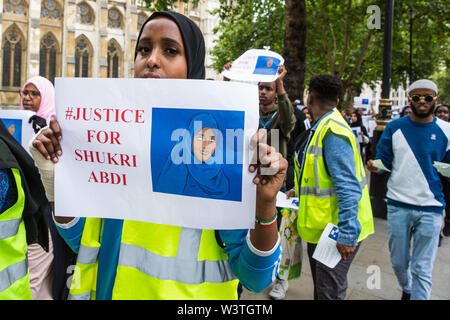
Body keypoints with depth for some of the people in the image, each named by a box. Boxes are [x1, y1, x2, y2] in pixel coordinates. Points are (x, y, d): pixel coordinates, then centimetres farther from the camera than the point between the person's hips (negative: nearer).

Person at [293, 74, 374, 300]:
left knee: (329, 292, -2)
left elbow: (348, 187, -27)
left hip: (336, 231, -10)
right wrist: (300, 191, 24)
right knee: (320, 288, 23)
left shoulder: (333, 132, -22)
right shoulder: (322, 128, 11)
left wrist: (347, 234, -28)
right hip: (321, 228, 10)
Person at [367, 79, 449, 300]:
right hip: (398, 204, 2)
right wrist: (375, 166, -18)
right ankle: (407, 289, 45)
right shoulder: (395, 127, 2)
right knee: (398, 263, 16)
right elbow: (384, 161, 5)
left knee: (422, 269, 2)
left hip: (431, 208, -2)